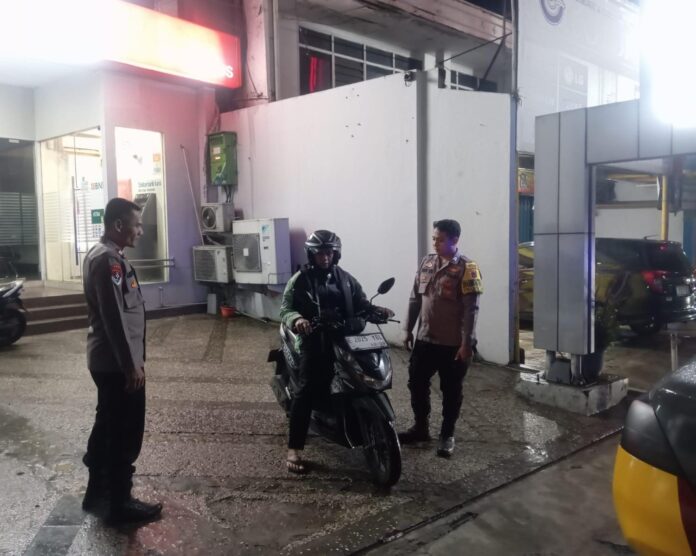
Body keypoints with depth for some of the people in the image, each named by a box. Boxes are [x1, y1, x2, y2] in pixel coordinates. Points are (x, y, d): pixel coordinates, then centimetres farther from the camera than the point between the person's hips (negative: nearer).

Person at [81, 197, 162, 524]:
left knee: (108, 428, 19)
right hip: (117, 364, -10)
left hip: (108, 361, 10)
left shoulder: (103, 255, 14)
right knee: (125, 434, 1)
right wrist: (131, 365, -20)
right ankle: (119, 504, 13)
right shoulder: (109, 259, -20)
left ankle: (98, 495, 31)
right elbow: (114, 318, -24)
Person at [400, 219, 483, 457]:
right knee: (417, 384, 13)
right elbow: (415, 299, 11)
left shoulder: (467, 268, -12)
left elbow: (470, 310, -14)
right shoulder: (426, 262, 6)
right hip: (425, 339, 6)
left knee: (451, 391, 8)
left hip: (453, 343, -5)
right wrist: (408, 329, 10)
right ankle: (421, 427, 30)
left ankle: (447, 435, 23)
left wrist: (466, 344, -17)